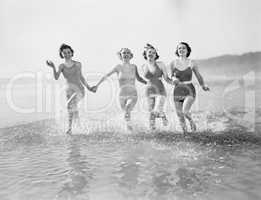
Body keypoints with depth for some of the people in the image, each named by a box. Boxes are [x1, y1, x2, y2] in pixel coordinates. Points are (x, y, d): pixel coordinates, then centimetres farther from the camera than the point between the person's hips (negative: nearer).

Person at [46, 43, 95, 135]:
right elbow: (56, 77, -11)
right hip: (69, 90, 1)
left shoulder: (78, 64, 7)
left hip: (79, 90, -1)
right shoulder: (61, 66, 5)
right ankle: (69, 129, 25)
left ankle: (76, 113, 0)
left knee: (70, 104, -29)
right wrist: (53, 67, -25)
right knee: (70, 111, 6)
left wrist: (88, 87, 19)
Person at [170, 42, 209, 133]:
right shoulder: (173, 63, 1)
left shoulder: (192, 63, -2)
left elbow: (198, 76, 10)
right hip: (177, 92, 2)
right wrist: (174, 79, -6)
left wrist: (203, 86, 1)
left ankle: (191, 121, 9)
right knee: (180, 117, 3)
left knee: (185, 111, -25)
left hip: (189, 91, -2)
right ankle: (185, 133, 27)